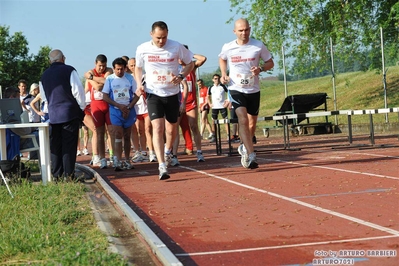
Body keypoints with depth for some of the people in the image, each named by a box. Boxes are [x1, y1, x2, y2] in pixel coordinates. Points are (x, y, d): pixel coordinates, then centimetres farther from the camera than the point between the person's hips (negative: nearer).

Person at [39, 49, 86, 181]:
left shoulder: (44, 75, 9)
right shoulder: (69, 70, -5)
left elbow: (43, 96, 18)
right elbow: (78, 90, -8)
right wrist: (82, 107, 2)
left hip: (53, 114, 4)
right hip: (70, 112, -4)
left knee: (55, 145, 9)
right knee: (69, 144, -2)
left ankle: (56, 174, 10)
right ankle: (69, 174, -4)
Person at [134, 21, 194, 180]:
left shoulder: (177, 47, -9)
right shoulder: (142, 49, -7)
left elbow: (190, 63, 5)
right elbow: (138, 67, 11)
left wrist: (181, 76, -13)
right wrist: (139, 84, -6)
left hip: (172, 94, 1)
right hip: (153, 94, -1)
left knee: (171, 128, 14)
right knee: (158, 128, -16)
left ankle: (168, 150, 47)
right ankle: (162, 166, -20)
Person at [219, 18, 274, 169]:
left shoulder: (258, 46, -6)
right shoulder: (228, 48, -5)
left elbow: (270, 63, 4)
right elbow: (222, 59, 17)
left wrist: (260, 68, -17)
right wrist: (224, 74, 1)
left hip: (253, 90, 2)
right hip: (236, 89, -2)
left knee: (252, 123, 14)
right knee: (243, 120, -21)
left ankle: (244, 147, 41)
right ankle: (251, 155, -26)